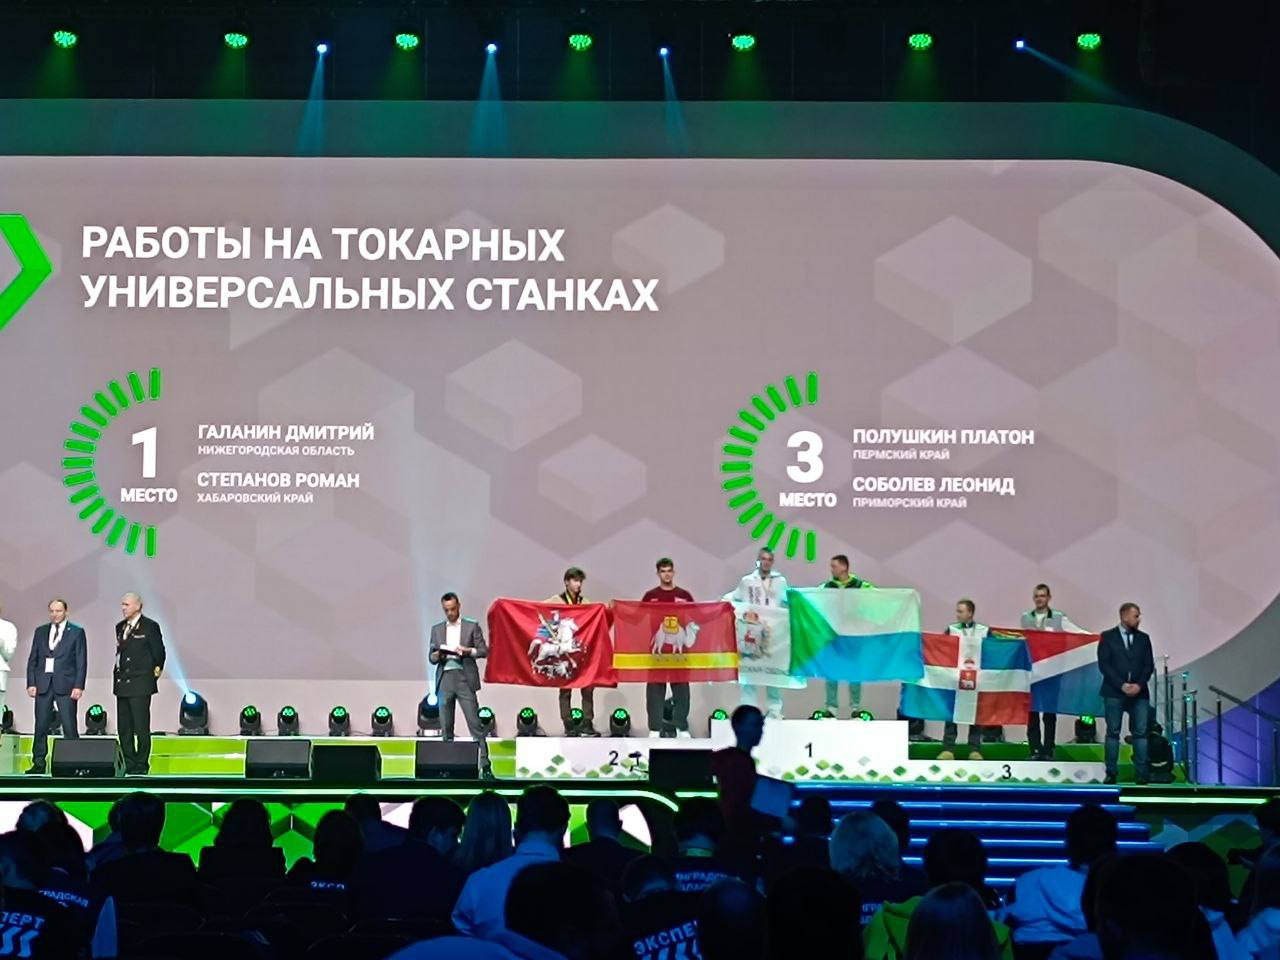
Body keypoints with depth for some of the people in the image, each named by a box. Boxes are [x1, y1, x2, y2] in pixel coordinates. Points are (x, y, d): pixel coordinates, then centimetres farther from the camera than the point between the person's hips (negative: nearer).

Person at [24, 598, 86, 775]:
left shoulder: (76, 632, 4)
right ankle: (38, 763, 7)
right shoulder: (40, 631, 14)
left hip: (65, 685, -3)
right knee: (41, 726, 2)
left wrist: (78, 686, -8)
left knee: (69, 726, -6)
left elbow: (81, 661, 0)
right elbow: (32, 659, 13)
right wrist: (31, 683, 2)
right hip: (43, 684, 3)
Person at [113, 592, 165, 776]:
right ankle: (129, 765, 14)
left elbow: (159, 652, -1)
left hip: (140, 685, -7)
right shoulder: (120, 627, 14)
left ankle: (141, 766, 0)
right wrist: (119, 675, 13)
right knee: (123, 729, 8)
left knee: (141, 728, -6)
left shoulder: (150, 627, -5)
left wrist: (156, 670, 5)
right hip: (122, 685, 7)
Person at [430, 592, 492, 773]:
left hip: (464, 678, -3)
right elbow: (431, 656, 14)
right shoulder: (437, 629, 15)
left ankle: (485, 765, -12)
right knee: (446, 726, 3)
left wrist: (468, 651, -14)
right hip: (445, 678, 3)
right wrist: (438, 655, -9)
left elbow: (484, 651, 4)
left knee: (474, 723, -10)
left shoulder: (472, 626, 7)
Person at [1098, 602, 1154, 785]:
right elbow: (1103, 664, -4)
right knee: (1113, 732, -1)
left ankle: (1141, 773, -3)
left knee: (1141, 733, -4)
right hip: (1114, 692, -2)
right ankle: (1111, 773, 2)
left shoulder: (1143, 638, 12)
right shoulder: (1108, 636, 3)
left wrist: (1139, 685, -8)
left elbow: (1149, 665, 8)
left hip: (1139, 692, 2)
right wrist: (1122, 685, -12)